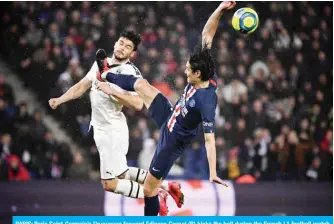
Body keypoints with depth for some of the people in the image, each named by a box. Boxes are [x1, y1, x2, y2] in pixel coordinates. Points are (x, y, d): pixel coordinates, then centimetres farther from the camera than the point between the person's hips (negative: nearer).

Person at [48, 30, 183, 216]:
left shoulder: (131, 72, -16)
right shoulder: (100, 63, 8)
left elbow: (138, 104, -28)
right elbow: (82, 86, 12)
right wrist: (59, 100, -1)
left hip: (113, 132, -8)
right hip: (101, 129, 8)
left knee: (110, 183, -5)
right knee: (121, 174, 18)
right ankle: (165, 186, 28)